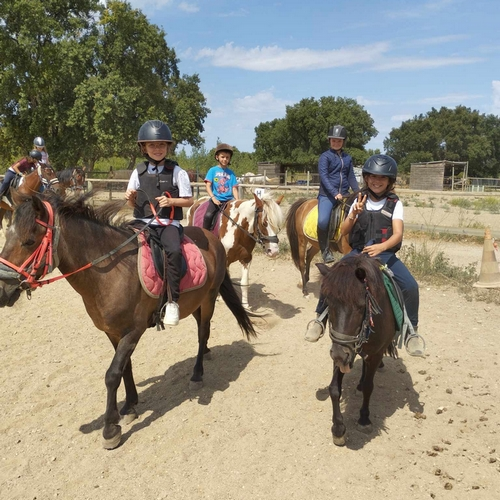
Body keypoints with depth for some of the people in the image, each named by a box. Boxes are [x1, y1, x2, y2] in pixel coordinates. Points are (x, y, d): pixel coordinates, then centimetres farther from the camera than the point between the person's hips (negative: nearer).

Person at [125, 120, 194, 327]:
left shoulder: (177, 172, 1)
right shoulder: (138, 172, 10)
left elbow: (189, 201, 2)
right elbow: (134, 204, 16)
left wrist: (171, 201, -15)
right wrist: (130, 198, -7)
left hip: (168, 223, -4)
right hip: (143, 222, 4)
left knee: (174, 251, -33)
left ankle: (172, 301, -24)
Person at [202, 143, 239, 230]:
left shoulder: (231, 173, 10)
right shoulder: (212, 170, 5)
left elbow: (234, 188, 8)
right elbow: (208, 185, -1)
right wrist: (213, 198, -14)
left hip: (228, 200, 2)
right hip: (216, 199, -2)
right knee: (208, 215, -25)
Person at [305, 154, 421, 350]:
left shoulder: (395, 203, -1)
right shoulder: (360, 201, 5)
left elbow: (398, 234, -14)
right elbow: (343, 231, 2)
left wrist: (381, 247, -35)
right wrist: (354, 214, -18)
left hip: (385, 255, -1)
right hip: (359, 253, 1)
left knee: (410, 286, -21)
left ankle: (412, 328, 3)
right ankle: (320, 318, 1)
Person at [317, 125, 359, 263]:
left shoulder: (348, 158, 15)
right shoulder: (325, 156, 0)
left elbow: (351, 177, 18)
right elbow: (323, 176, -11)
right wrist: (335, 193, -22)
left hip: (344, 194, 5)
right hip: (327, 195, -5)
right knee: (323, 221, -26)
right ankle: (325, 250, -8)